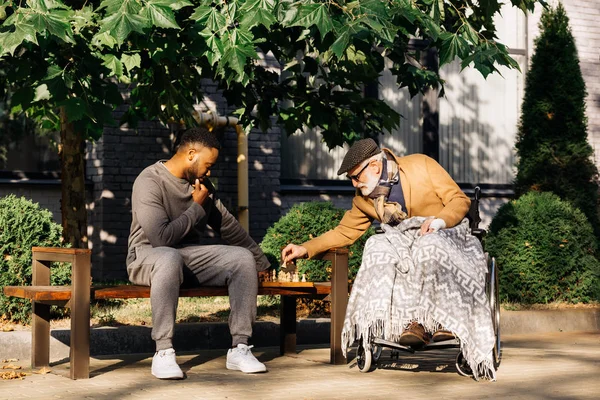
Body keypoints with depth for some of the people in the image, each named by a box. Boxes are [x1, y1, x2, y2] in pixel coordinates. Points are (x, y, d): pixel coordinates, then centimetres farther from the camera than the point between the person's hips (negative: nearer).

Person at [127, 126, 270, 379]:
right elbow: (161, 238, -25)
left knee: (243, 258, -15)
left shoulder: (202, 185, 9)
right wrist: (197, 208, -14)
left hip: (189, 256, 7)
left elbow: (229, 227, 18)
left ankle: (239, 348, -17)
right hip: (148, 256, -7)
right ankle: (163, 353, -37)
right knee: (170, 257, -41)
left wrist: (262, 264, 21)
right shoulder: (150, 182, -15)